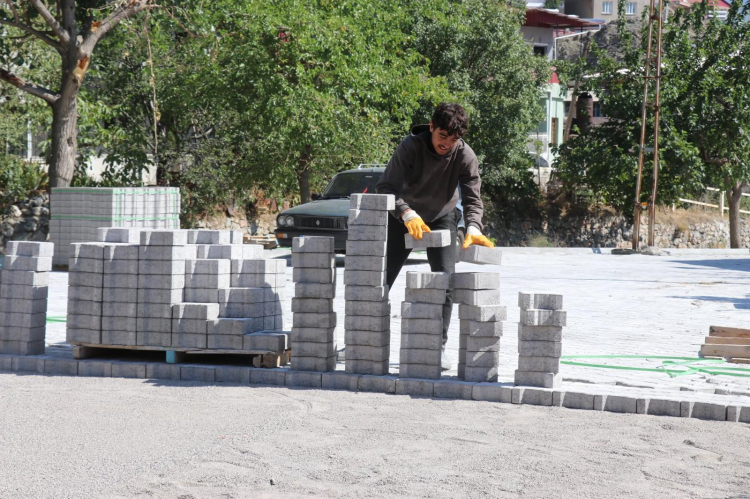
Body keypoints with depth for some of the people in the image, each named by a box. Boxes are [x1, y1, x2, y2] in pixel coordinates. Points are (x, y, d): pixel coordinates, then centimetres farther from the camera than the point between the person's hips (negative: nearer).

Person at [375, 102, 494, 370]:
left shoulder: (464, 155, -21)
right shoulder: (411, 147, -26)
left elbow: (472, 198, -21)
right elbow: (385, 187, -31)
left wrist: (473, 228, -41)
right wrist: (407, 214, -48)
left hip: (442, 218, 1)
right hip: (404, 217, -1)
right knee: (381, 279, -1)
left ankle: (438, 347, -4)